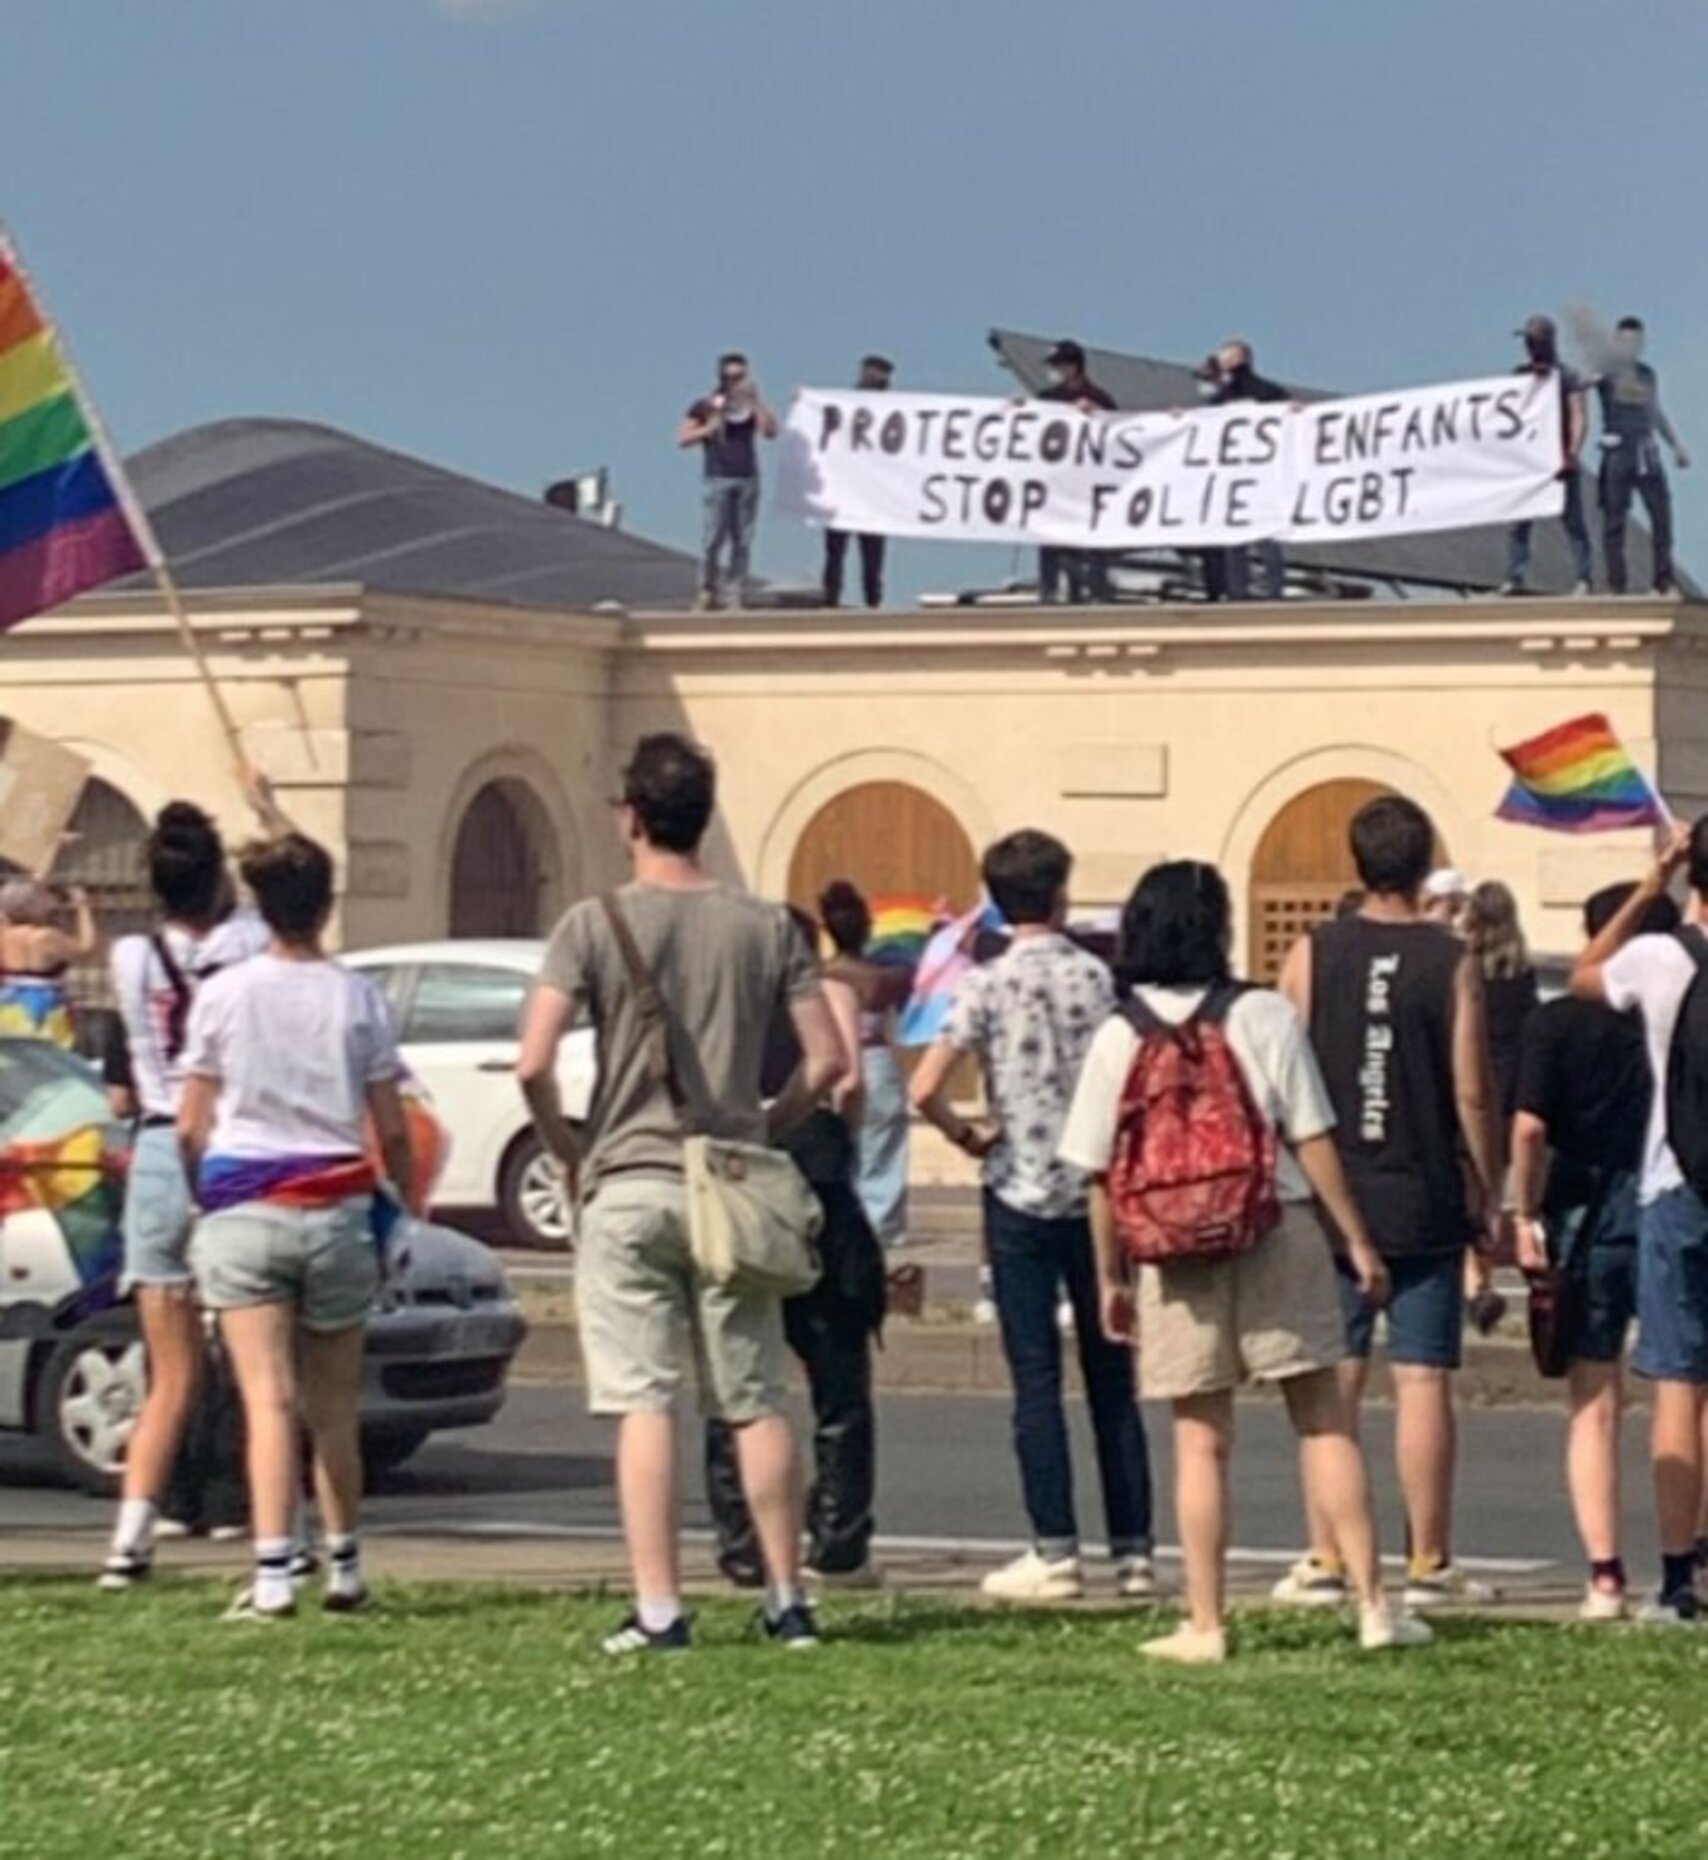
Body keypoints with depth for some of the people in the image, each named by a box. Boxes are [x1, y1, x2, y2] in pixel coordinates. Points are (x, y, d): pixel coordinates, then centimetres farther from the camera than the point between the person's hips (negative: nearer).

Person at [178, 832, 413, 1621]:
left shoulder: (223, 994, -1)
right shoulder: (357, 998, 1)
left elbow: (191, 1126, 1)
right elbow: (391, 1129, 2)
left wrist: (203, 1198, 18)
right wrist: (407, 1200, 19)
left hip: (242, 1209, -1)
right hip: (336, 1210, 1)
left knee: (269, 1400, -7)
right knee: (333, 1407, 13)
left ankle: (271, 1574, -18)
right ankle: (343, 1569, 21)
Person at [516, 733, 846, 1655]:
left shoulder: (596, 925, -6)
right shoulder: (766, 927, 3)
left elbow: (534, 1065, -13)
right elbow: (827, 1060, 2)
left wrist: (570, 1152, 3)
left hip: (626, 1188, -3)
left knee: (644, 1405, -2)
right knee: (756, 1405, 10)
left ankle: (658, 1611, -4)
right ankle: (787, 1601, 15)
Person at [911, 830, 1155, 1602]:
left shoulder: (989, 984, -8)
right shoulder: (1100, 978, 0)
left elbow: (925, 1089, -17)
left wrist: (964, 1134, 1)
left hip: (1021, 1198, -2)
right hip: (1099, 1194, 3)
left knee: (1036, 1382, 0)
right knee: (1112, 1378, 8)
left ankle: (1055, 1553, -2)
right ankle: (1132, 1550, 9)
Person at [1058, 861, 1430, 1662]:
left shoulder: (1118, 1038, 0)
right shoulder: (1264, 1017, -5)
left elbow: (1101, 1175, 1)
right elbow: (1311, 1139, -6)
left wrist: (1110, 1277, 10)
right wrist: (1358, 1240, 2)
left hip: (1174, 1252, 1)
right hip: (1277, 1236, -1)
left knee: (1200, 1441, 6)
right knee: (1324, 1422, 5)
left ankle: (1204, 1625, 5)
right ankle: (1373, 1604, 4)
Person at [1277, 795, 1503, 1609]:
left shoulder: (1311, 954, -1)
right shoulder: (1452, 962, -5)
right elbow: (1472, 1092, -5)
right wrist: (1490, 1196, 6)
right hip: (1426, 1202, -1)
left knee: (1330, 1384, 5)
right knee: (1423, 1382, 1)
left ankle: (1325, 1561, 6)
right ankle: (1429, 1564, 4)